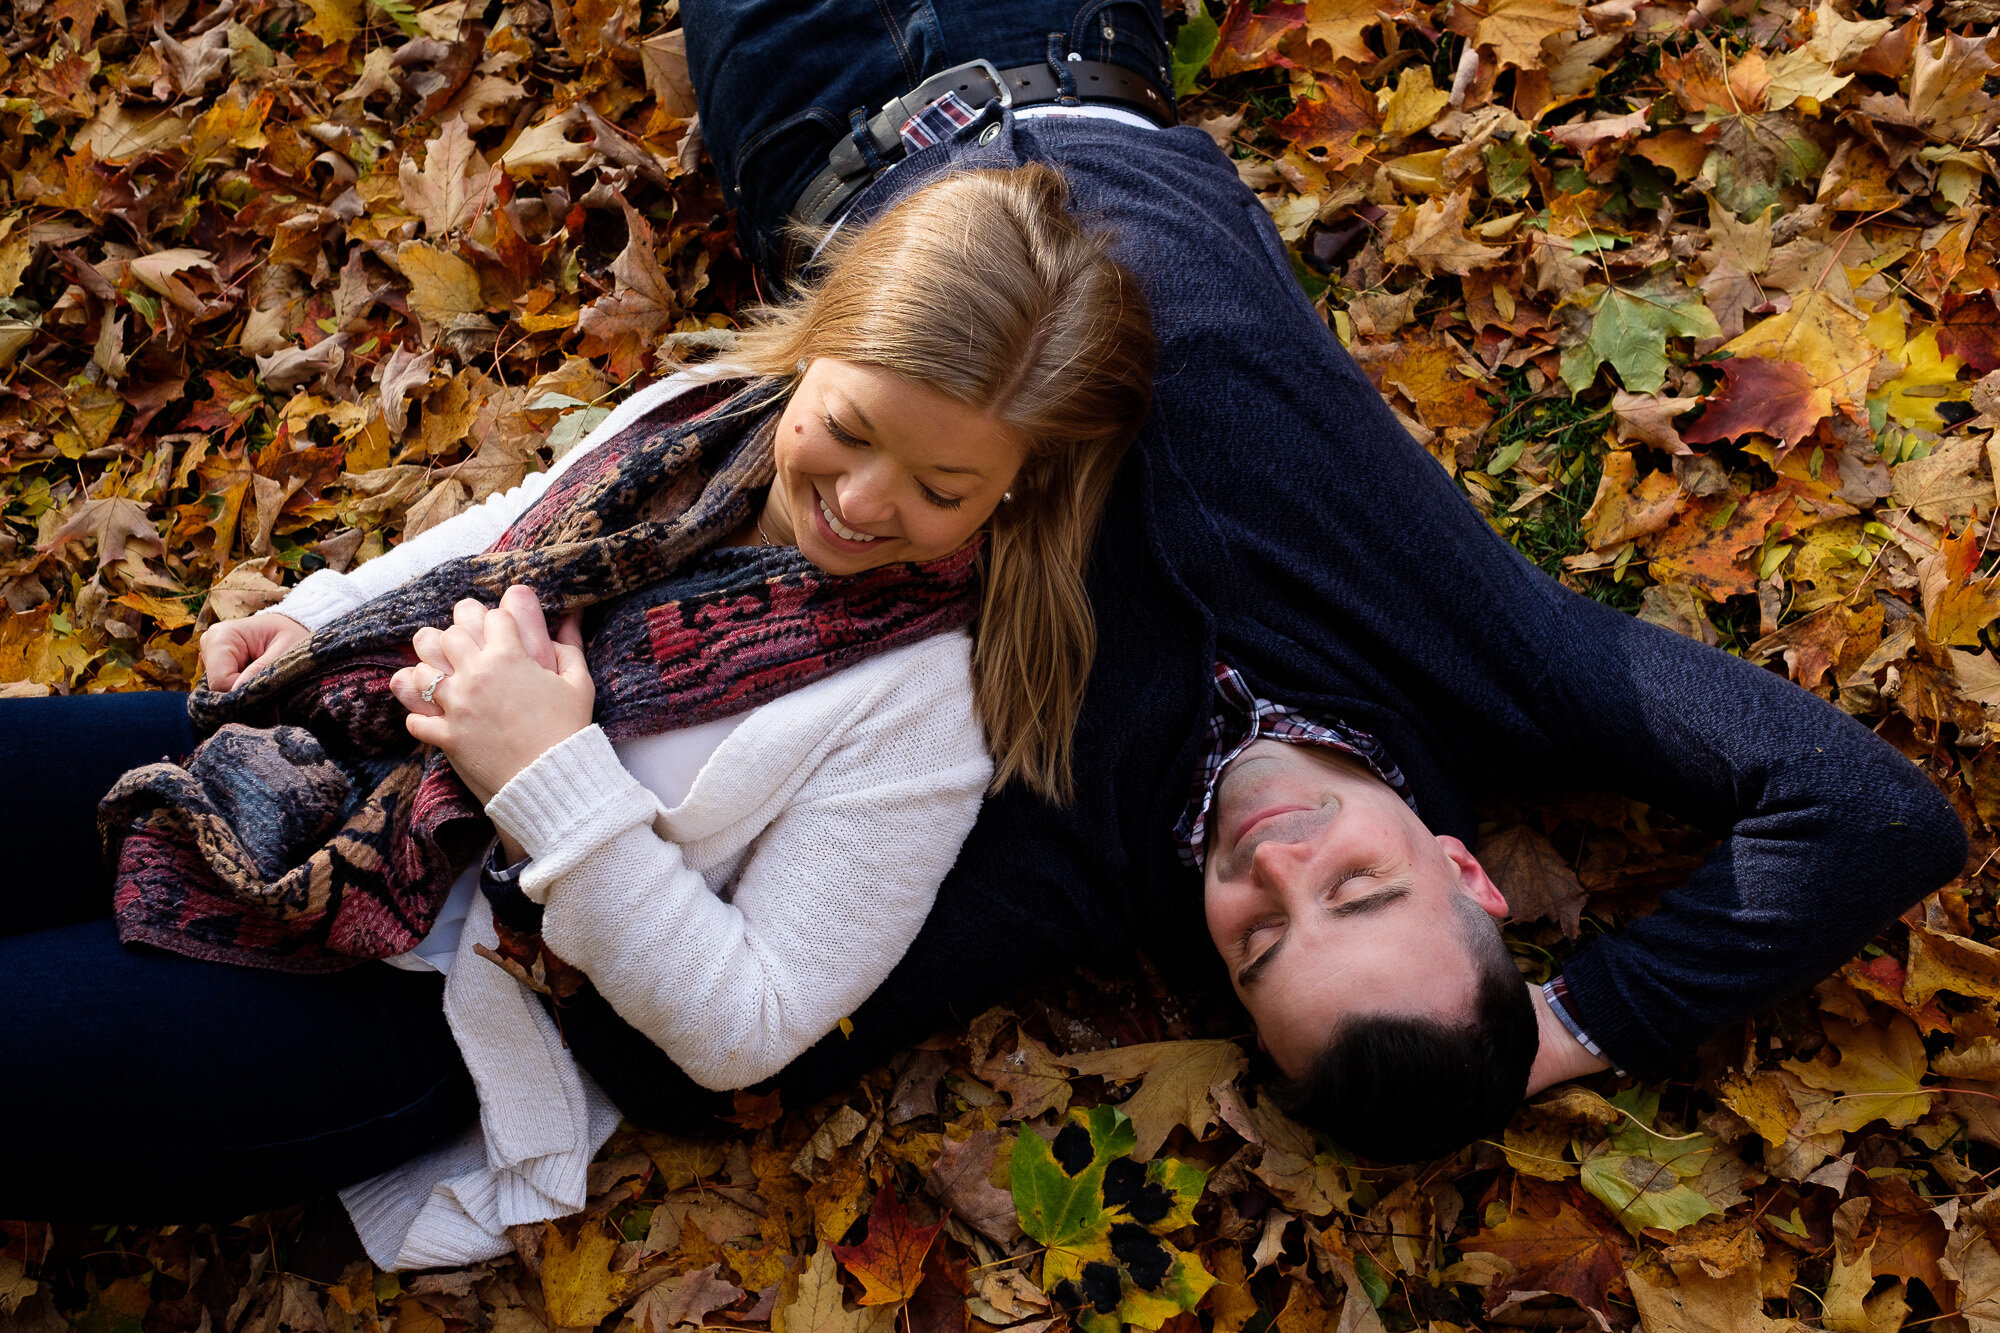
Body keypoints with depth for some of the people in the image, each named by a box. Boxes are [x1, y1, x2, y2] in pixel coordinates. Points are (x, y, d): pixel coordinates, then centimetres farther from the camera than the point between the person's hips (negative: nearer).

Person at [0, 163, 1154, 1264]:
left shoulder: (924, 703, -21)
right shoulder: (713, 412, -4)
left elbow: (744, 1031, -20)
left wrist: (555, 782, -28)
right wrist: (319, 617, 4)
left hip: (417, 995, -6)